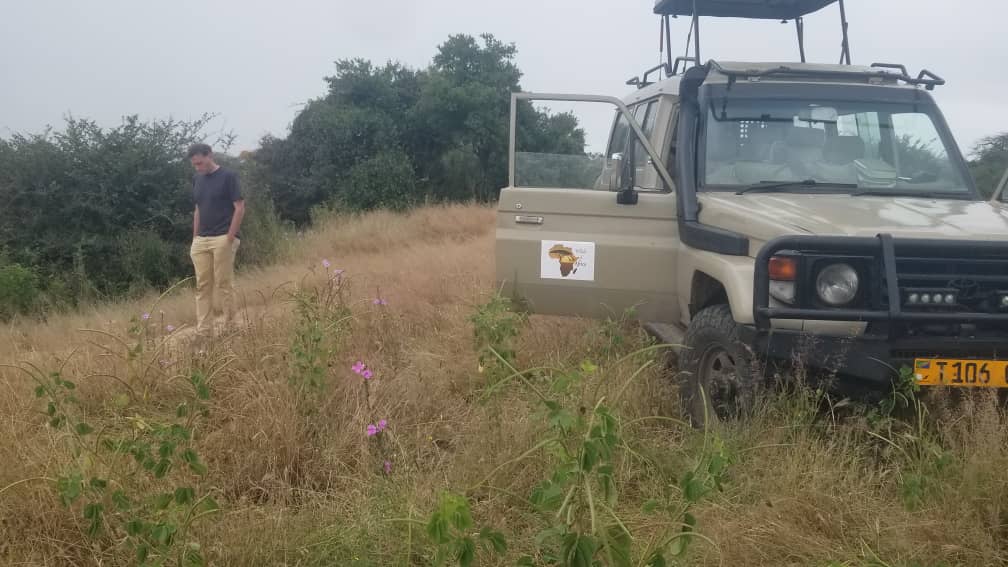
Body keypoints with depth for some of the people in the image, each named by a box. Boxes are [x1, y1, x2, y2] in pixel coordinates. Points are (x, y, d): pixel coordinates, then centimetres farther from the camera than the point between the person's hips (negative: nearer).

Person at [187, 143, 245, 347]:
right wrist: (194, 238, 12)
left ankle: (230, 330, 6)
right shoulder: (196, 179, 13)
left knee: (224, 285, -3)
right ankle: (203, 333, 4)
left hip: (223, 239, -6)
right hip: (201, 240, 7)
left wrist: (230, 238, -15)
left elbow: (240, 208, -11)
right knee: (202, 287, 3)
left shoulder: (228, 176, -8)